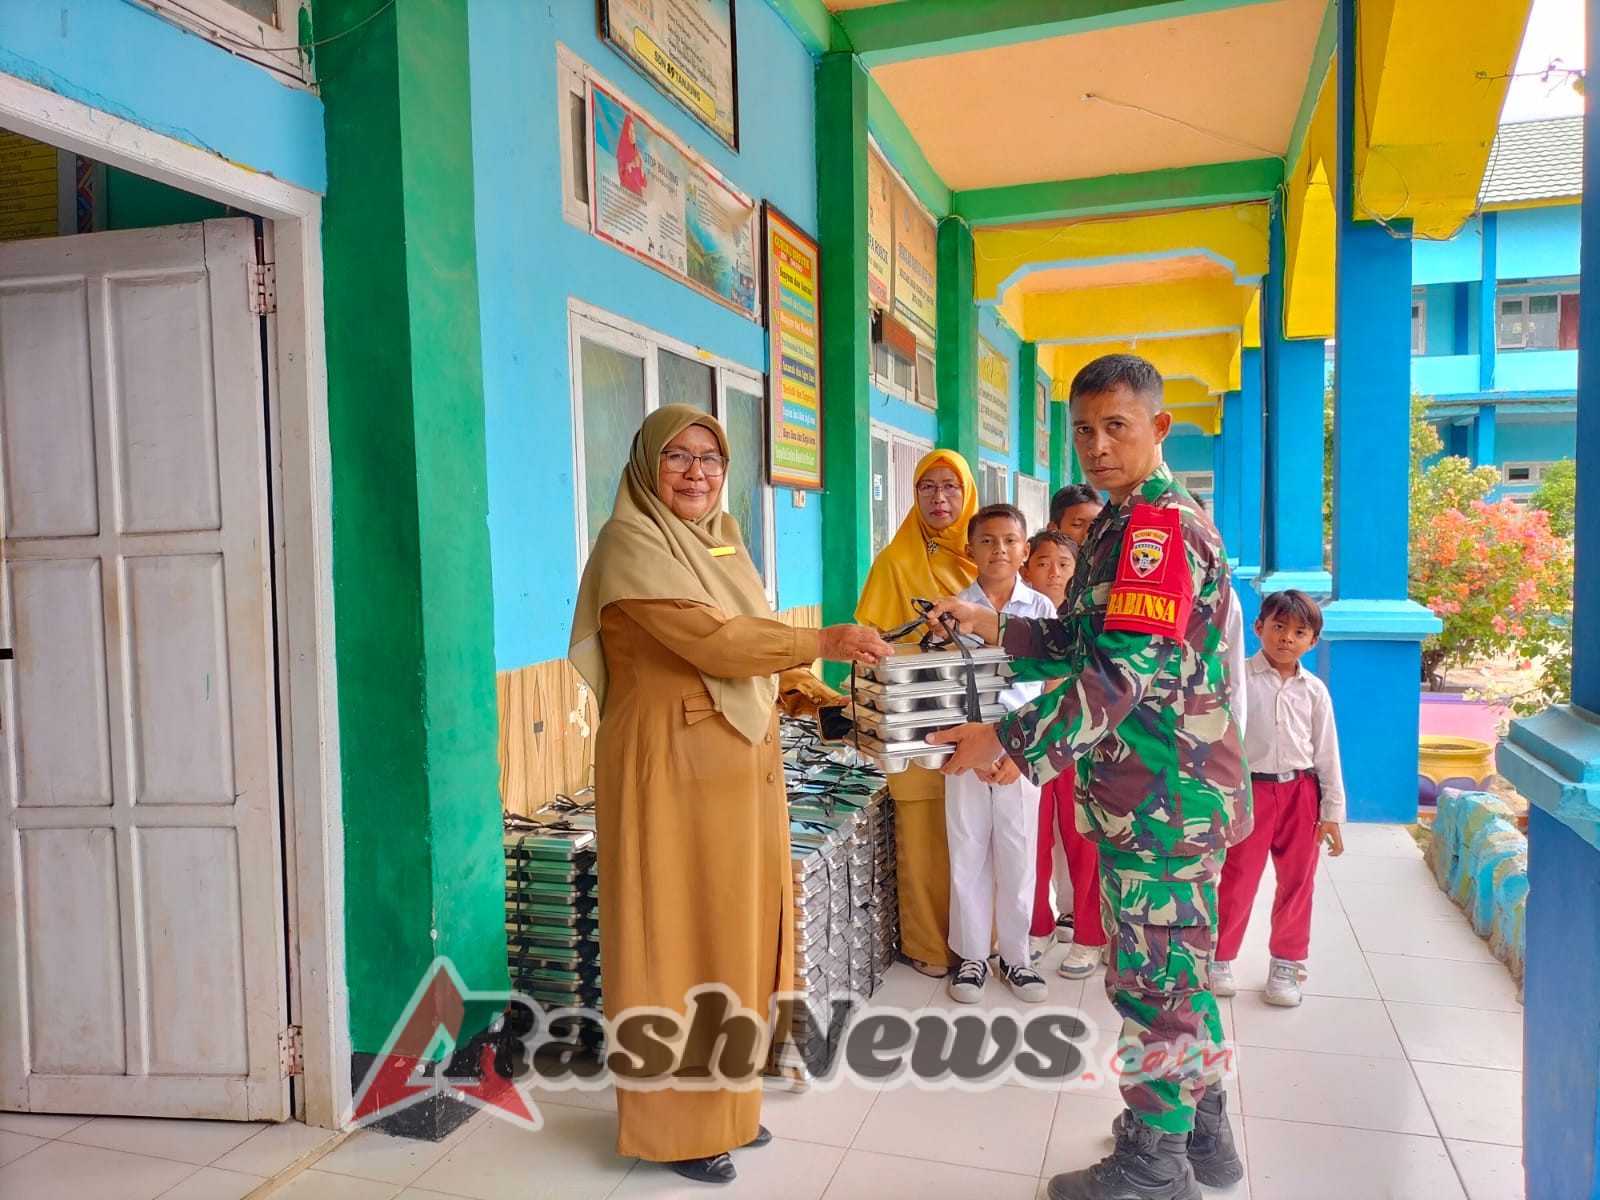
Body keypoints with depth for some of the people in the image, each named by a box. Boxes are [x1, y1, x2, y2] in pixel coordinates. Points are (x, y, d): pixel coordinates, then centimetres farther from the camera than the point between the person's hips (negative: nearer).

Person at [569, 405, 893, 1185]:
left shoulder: (720, 539, 14)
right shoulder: (632, 541, -12)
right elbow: (708, 640, -23)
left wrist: (818, 694, 4)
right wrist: (820, 642, -21)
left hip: (741, 763, 8)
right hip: (673, 767, -8)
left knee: (736, 931, 14)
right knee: (678, 940, 2)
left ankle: (725, 1102, 30)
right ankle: (674, 1123, 18)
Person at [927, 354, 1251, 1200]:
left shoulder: (1163, 526, -19)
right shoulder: (1125, 525, 13)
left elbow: (1122, 675, -26)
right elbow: (1084, 647, 19)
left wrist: (1008, 743, -26)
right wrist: (992, 628, 10)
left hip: (1163, 798, -10)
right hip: (1168, 793, 10)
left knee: (1153, 975, 3)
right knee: (1177, 966, 20)